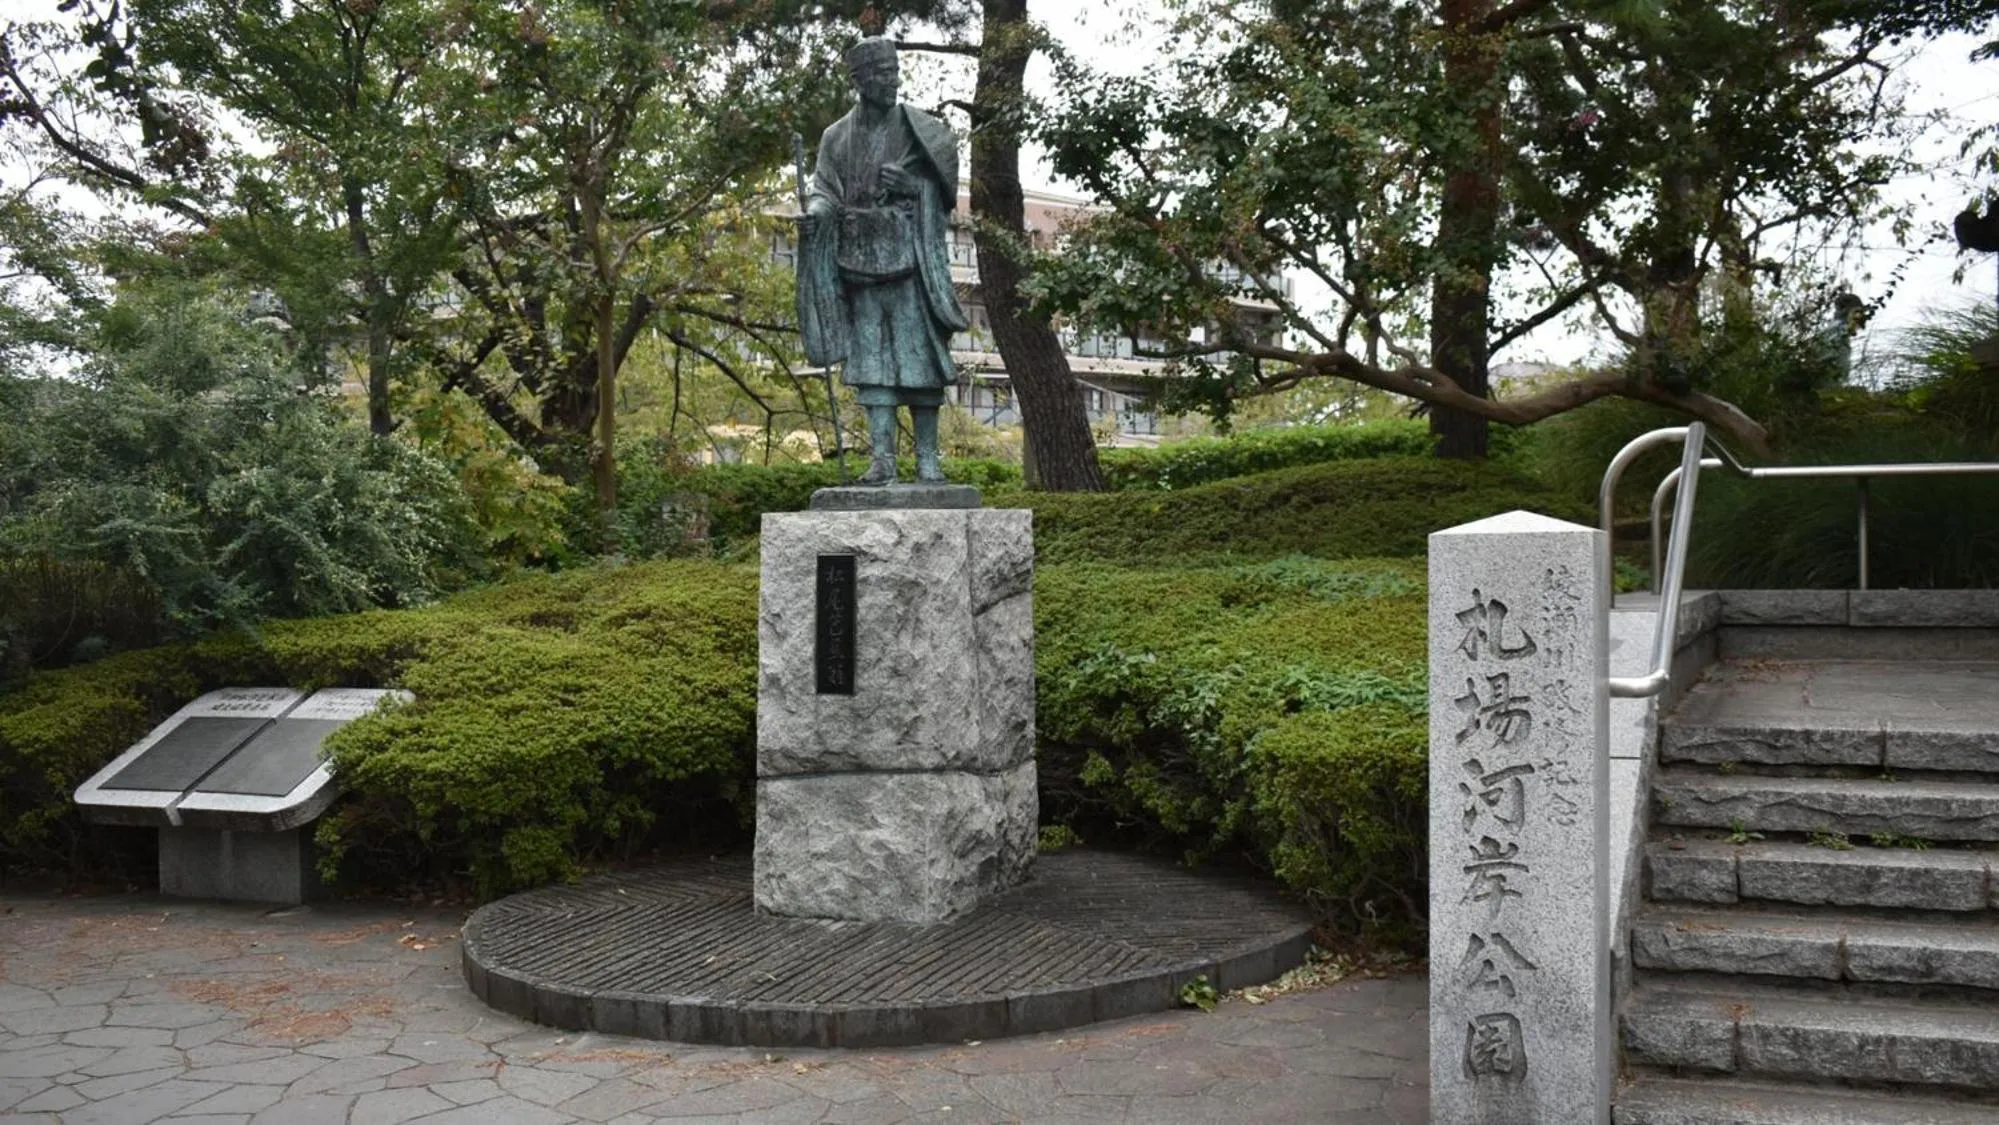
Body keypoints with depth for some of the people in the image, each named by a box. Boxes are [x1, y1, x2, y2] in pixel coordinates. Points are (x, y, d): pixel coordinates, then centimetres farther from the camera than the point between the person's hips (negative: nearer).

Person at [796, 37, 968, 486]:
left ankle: (927, 457, 0)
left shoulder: (921, 129, 6)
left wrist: (908, 187, -13)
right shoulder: (837, 138, 12)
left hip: (910, 260, -2)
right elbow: (824, 189, 10)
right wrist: (815, 210, -13)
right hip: (860, 260, 2)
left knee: (918, 352, -4)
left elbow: (940, 190, 7)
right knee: (870, 357, -3)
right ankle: (882, 457, -3)